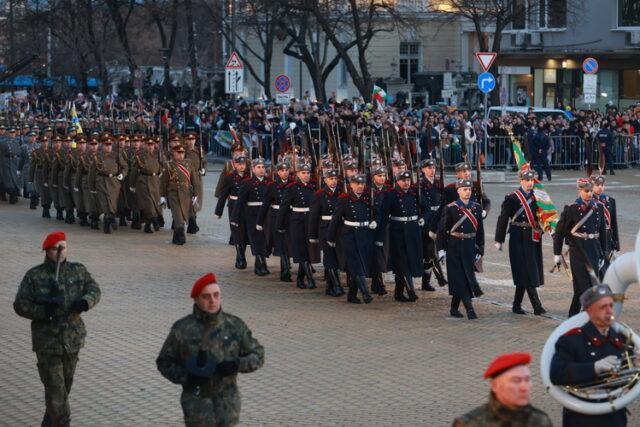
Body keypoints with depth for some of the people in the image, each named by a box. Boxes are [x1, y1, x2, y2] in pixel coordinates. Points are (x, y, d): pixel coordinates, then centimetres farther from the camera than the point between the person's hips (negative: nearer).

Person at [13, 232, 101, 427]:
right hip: (47, 341, -4)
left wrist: (85, 301, -19)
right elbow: (20, 305, -5)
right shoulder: (34, 276, -7)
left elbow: (94, 289, 3)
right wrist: (43, 311, -21)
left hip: (72, 339, 5)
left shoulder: (78, 271, 3)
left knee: (66, 383, 17)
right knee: (54, 386, -11)